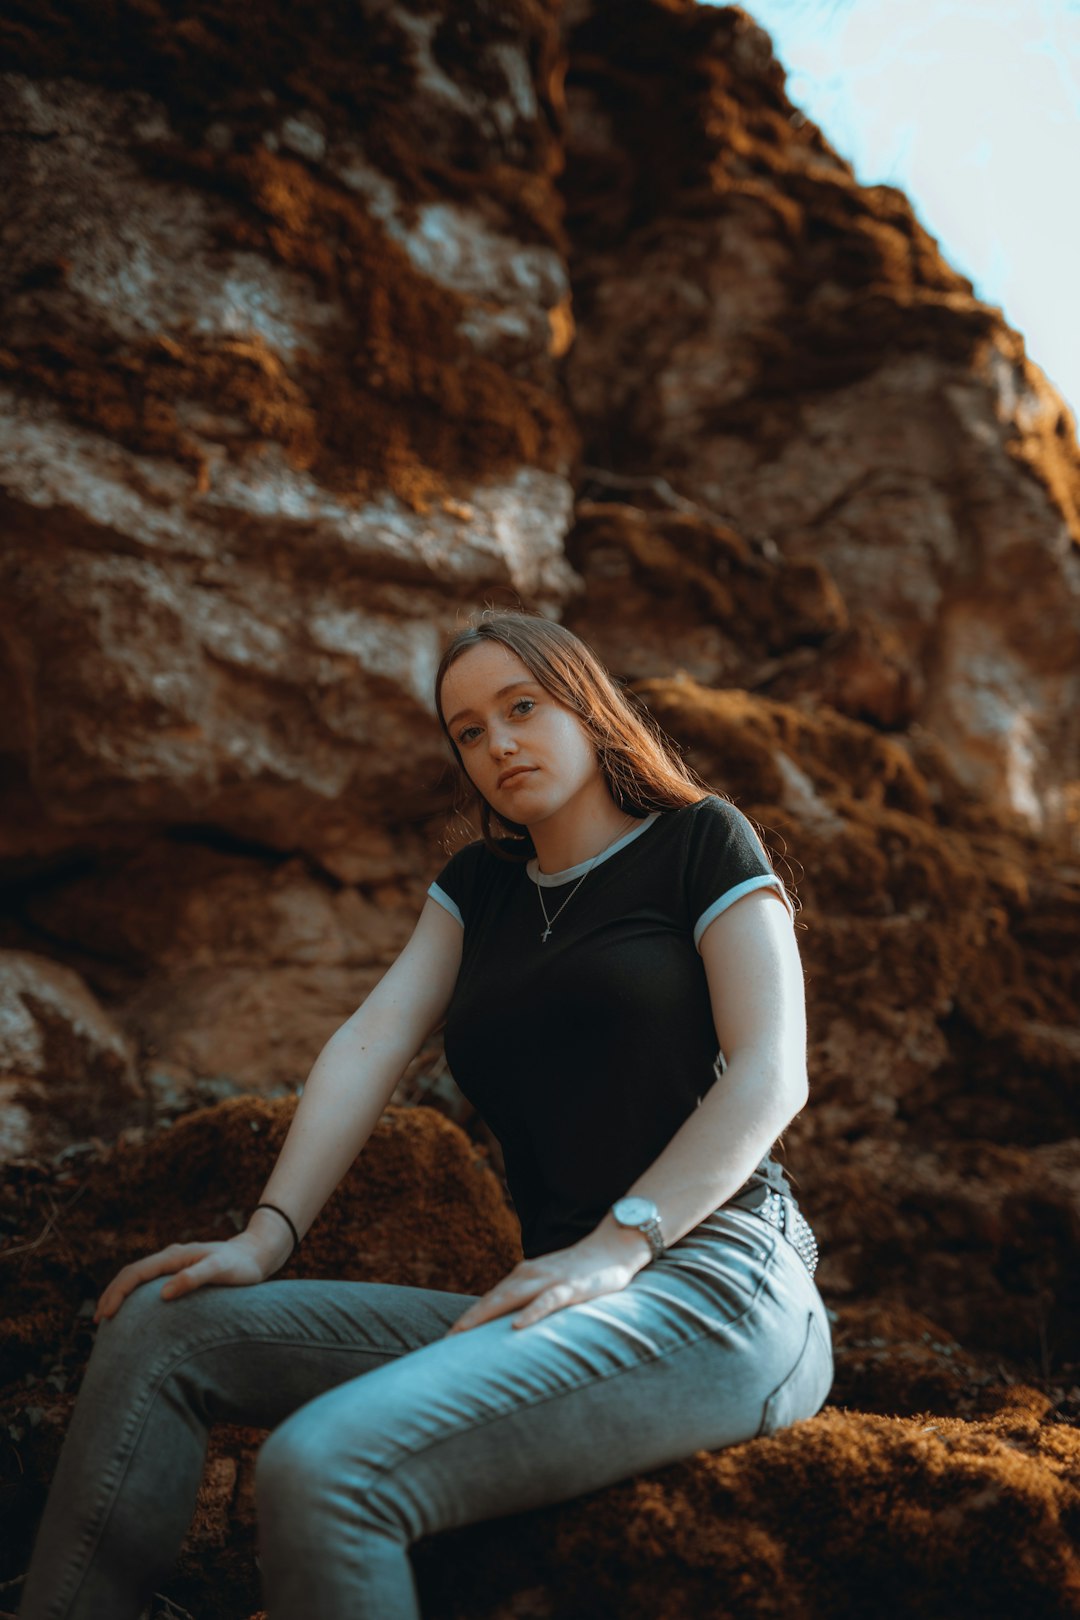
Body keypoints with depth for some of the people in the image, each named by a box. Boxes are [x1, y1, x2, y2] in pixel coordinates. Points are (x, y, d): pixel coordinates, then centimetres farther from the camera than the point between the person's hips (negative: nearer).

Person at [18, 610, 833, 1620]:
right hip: (563, 1308, 7)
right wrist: (266, 1236, -6)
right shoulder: (480, 886, 22)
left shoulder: (698, 841, 5)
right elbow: (370, 1045, 9)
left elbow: (772, 1072, -6)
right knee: (163, 1322, -7)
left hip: (714, 1280, -6)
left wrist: (618, 1245, -18)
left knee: (322, 1470, -29)